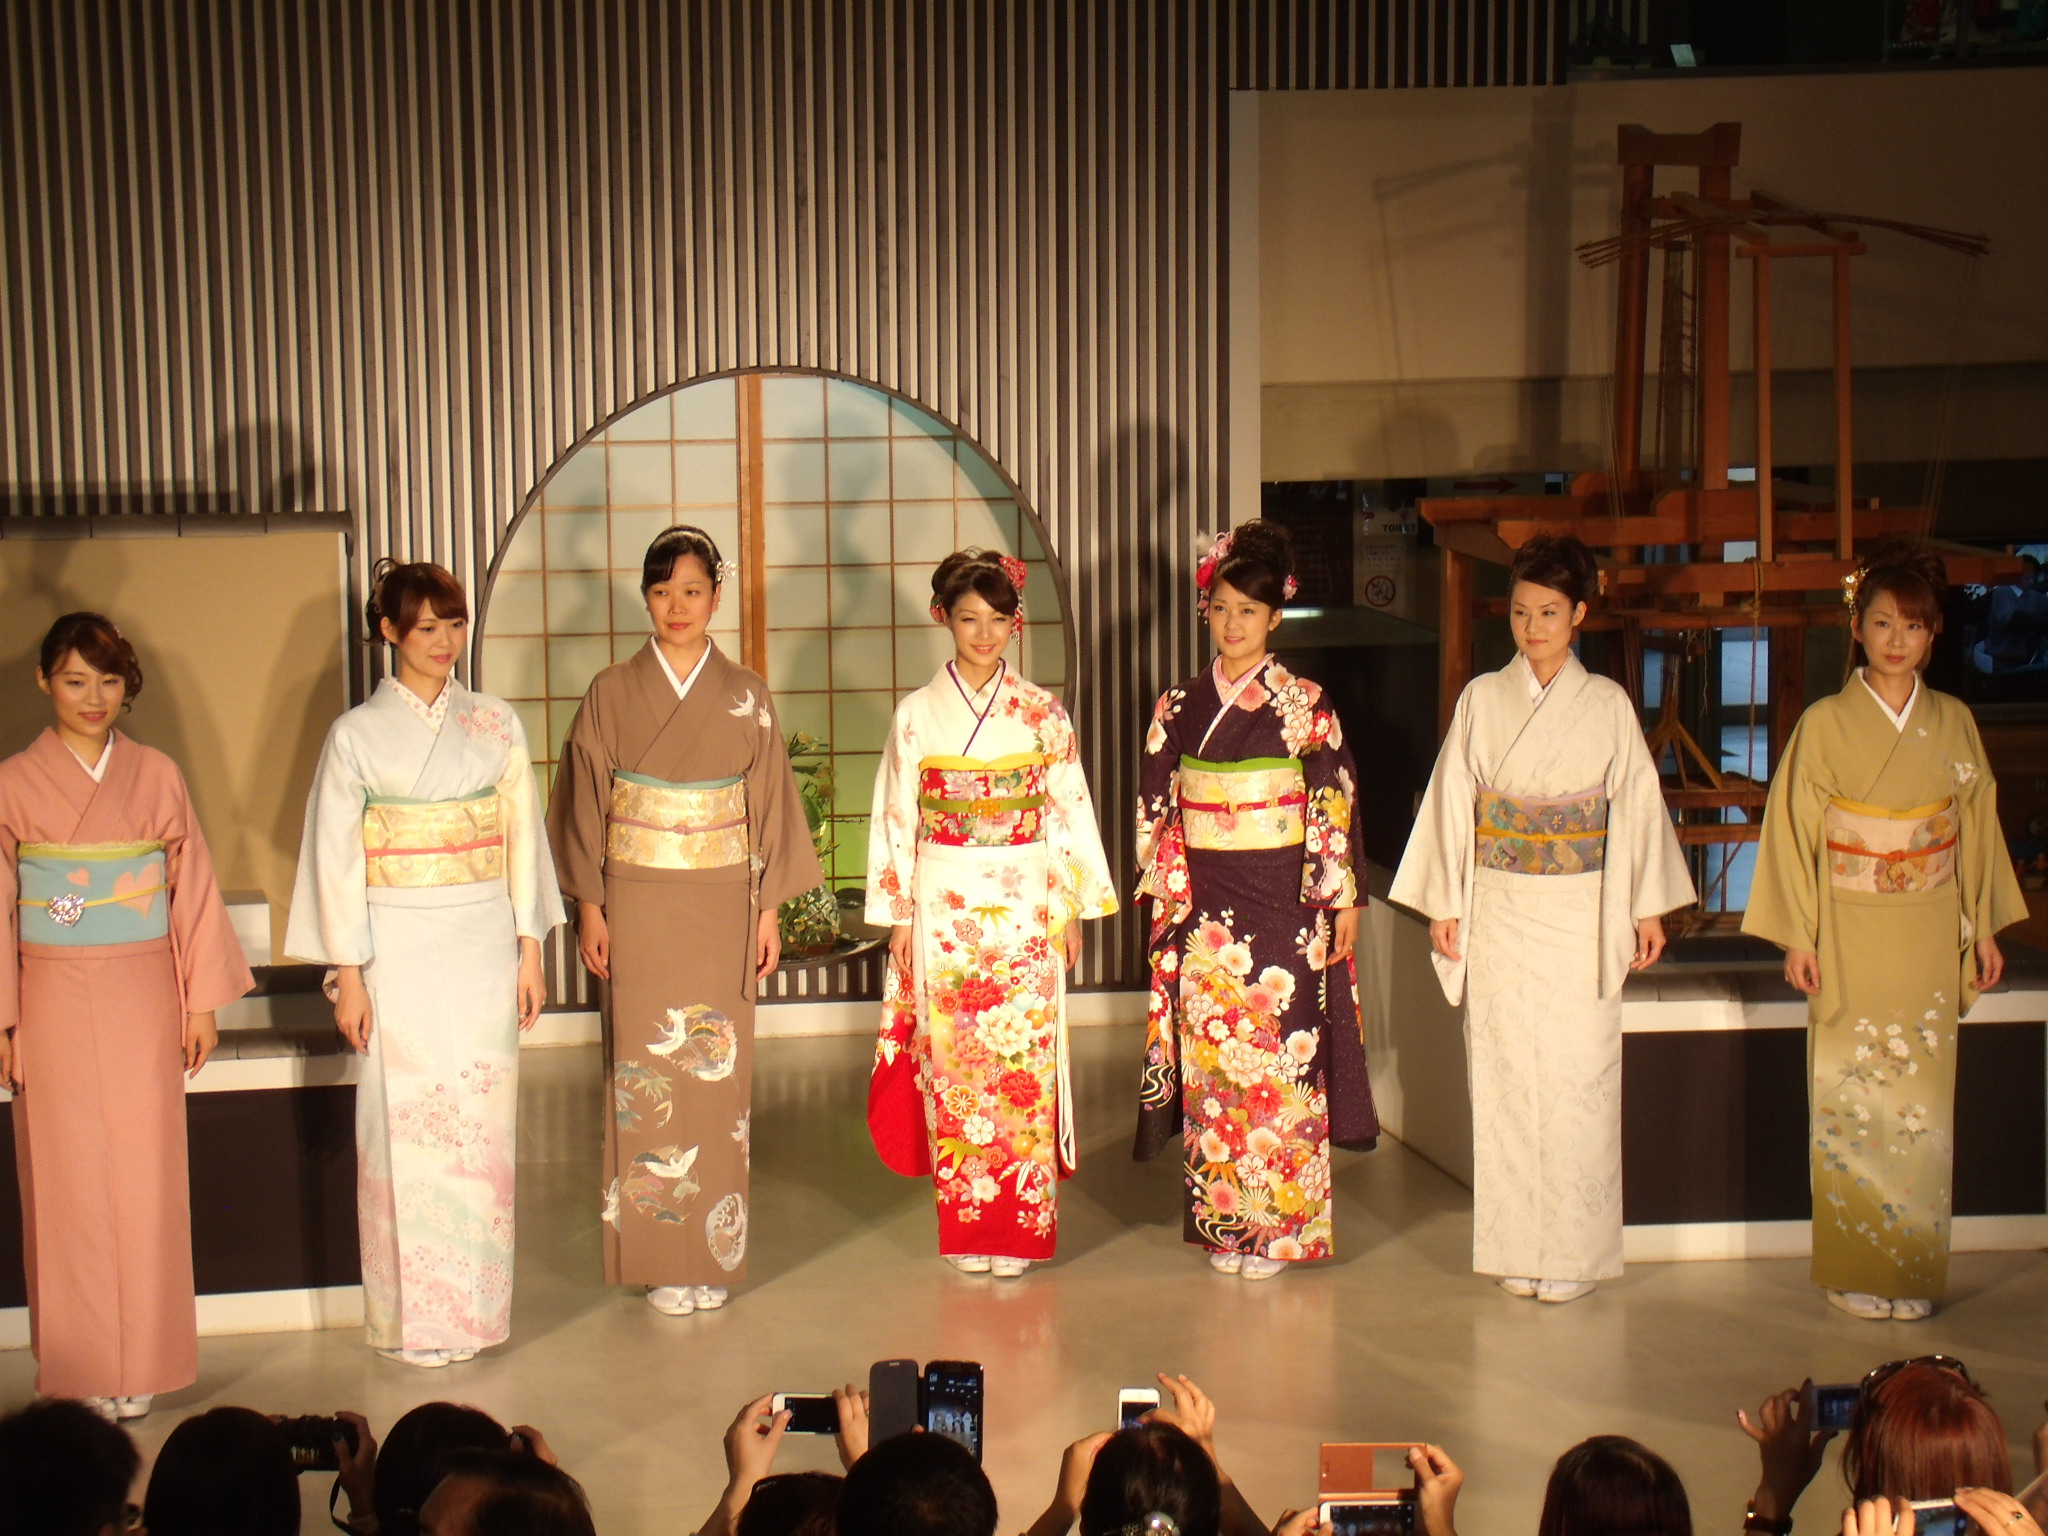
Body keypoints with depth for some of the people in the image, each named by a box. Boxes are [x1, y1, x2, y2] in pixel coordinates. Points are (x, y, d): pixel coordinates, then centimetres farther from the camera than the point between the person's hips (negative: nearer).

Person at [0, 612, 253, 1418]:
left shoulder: (155, 775, 4)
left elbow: (193, 888, 7)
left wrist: (203, 1001, 4)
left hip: (142, 996, 1)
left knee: (144, 1175, 2)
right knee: (68, 1177, 2)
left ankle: (140, 1360, 11)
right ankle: (78, 1364, 12)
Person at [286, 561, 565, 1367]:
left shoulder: (495, 725, 7)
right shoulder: (358, 734, -1)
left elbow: (522, 841, 9)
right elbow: (337, 858, -1)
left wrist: (529, 951, 5)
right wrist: (348, 974, -5)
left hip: (485, 947, 2)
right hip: (400, 951, -2)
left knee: (483, 1123, 4)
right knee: (406, 1125, -2)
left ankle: (477, 1303, 14)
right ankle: (415, 1317, 6)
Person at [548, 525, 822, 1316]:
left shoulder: (746, 697, 3)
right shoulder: (612, 694, 1)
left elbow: (770, 806, 6)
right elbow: (585, 805, 3)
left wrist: (769, 910, 2)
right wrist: (590, 910, -2)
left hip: (722, 909, 1)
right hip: (639, 908, -1)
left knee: (719, 1072, 2)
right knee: (647, 1072, -1)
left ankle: (714, 1250, 12)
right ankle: (660, 1258, 7)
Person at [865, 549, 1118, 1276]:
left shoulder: (1044, 715, 3)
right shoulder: (918, 714, 2)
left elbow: (1069, 813, 6)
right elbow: (895, 820, 4)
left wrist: (1073, 907, 3)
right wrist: (899, 916, 1)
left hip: (1027, 912, 0)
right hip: (946, 913, 0)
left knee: (1024, 1059, -1)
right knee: (954, 1061, 2)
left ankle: (1021, 1225, 7)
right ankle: (967, 1224, 11)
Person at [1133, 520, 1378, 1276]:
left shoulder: (1303, 705, -2)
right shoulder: (1179, 706, 7)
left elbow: (1334, 803, -3)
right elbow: (1156, 805, 10)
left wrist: (1343, 900, -5)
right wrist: (1164, 889, 3)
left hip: (1284, 902, -3)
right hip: (1203, 907, 3)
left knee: (1278, 1058, -3)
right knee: (1209, 1056, 3)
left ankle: (1278, 1226, 7)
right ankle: (1222, 1223, 13)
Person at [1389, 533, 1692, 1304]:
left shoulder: (1608, 705, 1)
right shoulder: (1481, 699, 3)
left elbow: (1637, 806, 4)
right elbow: (1451, 803, 4)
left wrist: (1647, 906, 3)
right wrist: (1444, 906, 2)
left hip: (1581, 916, -1)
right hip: (1499, 915, 1)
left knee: (1576, 1078, -1)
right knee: (1503, 1075, 3)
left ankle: (1573, 1251, 8)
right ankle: (1514, 1248, 12)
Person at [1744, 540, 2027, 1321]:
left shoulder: (1953, 722, 5)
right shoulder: (1825, 724, -4)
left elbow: (1977, 825, 12)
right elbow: (1792, 831, -3)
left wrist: (1985, 926, 9)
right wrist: (1796, 936, -7)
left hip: (1930, 938, 3)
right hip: (1850, 937, -3)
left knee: (1922, 1101, 5)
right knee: (1850, 1099, 0)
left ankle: (1914, 1269, 13)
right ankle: (1854, 1267, 9)